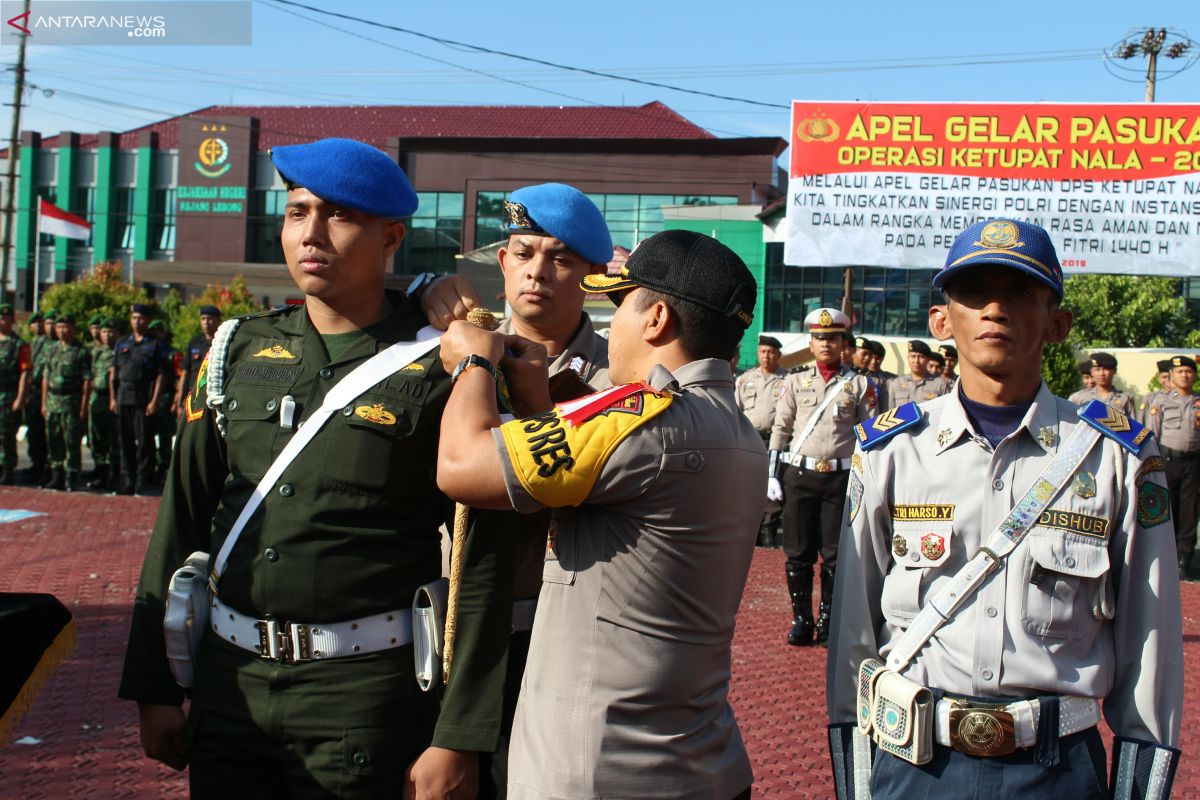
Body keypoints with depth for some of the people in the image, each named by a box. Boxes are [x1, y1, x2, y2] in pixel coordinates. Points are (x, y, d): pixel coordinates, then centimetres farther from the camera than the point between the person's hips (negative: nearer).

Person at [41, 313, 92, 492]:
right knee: (54, 442, 9)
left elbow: (87, 381, -7)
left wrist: (84, 407, -12)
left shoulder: (82, 352, -3)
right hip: (52, 401, 6)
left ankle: (71, 479, 2)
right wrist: (44, 403, 11)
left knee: (72, 443, -3)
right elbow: (45, 378, 16)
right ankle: (57, 477, 18)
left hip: (72, 402, -6)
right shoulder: (51, 350, 14)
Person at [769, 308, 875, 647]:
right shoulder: (795, 381, 7)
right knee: (798, 552, 3)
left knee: (835, 554, 4)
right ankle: (801, 619, 15)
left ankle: (828, 620, 16)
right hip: (800, 475, 1)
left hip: (841, 477, 0)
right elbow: (780, 429, 7)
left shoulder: (859, 384, 6)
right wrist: (772, 475, 2)